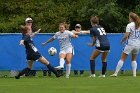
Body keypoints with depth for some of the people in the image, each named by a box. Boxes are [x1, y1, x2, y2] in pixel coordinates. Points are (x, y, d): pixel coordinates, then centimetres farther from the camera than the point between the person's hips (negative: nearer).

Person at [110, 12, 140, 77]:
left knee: (122, 59, 0)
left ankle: (115, 73, -3)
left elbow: (126, 36, -15)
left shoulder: (129, 25, -9)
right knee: (133, 59, 21)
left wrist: (122, 41, 1)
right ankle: (134, 74, 9)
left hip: (130, 44, -5)